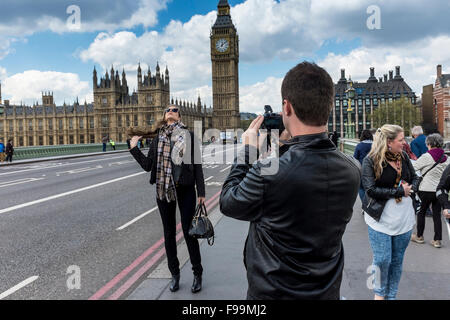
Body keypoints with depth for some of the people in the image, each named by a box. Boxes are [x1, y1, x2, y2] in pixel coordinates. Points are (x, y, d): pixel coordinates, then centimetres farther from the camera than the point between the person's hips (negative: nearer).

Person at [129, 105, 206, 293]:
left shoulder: (189, 136, -1)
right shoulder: (157, 139, 7)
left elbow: (197, 165, -2)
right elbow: (147, 165, 7)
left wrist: (201, 192, -5)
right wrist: (134, 148, 0)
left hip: (185, 189, -3)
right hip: (163, 189, 3)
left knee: (188, 232, 1)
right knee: (169, 233, 11)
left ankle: (197, 274, 20)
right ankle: (175, 274, 27)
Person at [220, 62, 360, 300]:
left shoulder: (268, 171, -30)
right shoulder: (352, 170, -13)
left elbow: (228, 204, -12)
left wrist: (248, 150, -4)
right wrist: (287, 147, 4)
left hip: (272, 291, -4)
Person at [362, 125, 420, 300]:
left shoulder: (403, 156, 5)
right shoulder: (371, 160, -12)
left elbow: (415, 178, 16)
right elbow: (371, 189, -19)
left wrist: (411, 188, -7)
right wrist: (400, 191, -17)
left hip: (404, 218, 5)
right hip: (381, 218, -5)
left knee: (397, 260, 13)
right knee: (382, 260, -1)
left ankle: (391, 295, 30)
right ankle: (379, 293, 27)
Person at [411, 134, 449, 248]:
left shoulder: (426, 157, -14)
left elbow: (413, 167, -8)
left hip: (426, 190, -4)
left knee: (421, 212, 11)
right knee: (437, 215, 9)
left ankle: (419, 236, 22)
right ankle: (437, 240, 10)